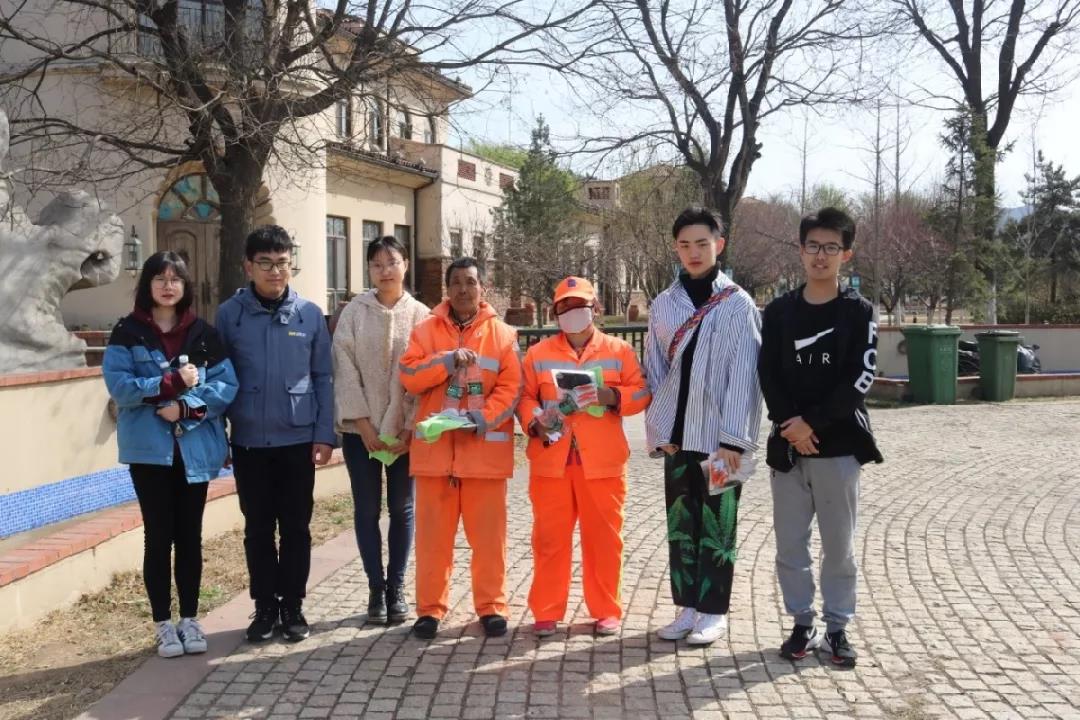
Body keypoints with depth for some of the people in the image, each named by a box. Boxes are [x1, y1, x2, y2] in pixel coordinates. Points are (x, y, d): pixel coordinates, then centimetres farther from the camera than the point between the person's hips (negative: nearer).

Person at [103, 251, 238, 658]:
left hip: (195, 448, 2)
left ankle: (189, 619, 20)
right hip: (149, 449, -2)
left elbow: (227, 385, -3)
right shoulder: (127, 333, 0)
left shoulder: (203, 334, 6)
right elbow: (119, 386, -12)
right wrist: (172, 382, -19)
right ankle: (164, 625, 15)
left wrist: (186, 406, -16)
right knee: (159, 536, 4)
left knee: (190, 536, 9)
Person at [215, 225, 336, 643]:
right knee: (258, 528, 9)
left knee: (296, 527, 8)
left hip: (298, 439, 0)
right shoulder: (229, 315, -1)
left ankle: (293, 607, 20)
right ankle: (265, 607, 22)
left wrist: (325, 434, -3)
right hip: (249, 441, 0)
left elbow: (323, 378, 3)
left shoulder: (310, 314, 0)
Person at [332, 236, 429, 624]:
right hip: (361, 429, 0)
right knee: (367, 509, 5)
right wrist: (363, 424, -11)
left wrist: (410, 428, -10)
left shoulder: (420, 315, 0)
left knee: (401, 508, 7)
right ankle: (376, 588, 16)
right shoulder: (354, 312, 0)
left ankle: (397, 588, 17)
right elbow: (345, 369, -4)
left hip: (405, 430, 0)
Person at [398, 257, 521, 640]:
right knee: (433, 532, 6)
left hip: (484, 447, -1)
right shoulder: (426, 330, 6)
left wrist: (482, 418, -17)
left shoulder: (503, 334, 4)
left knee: (488, 533, 4)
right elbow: (409, 377, -4)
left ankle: (491, 606, 15)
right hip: (435, 446, 1)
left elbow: (511, 387, -3)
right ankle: (430, 607, 15)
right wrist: (449, 360, -17)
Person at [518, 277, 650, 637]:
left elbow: (640, 393, 3)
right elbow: (525, 397, 9)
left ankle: (606, 610, 17)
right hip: (551, 459, 1)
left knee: (603, 538, 4)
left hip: (602, 462, -1)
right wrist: (535, 421, -11)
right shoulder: (538, 353, 10)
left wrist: (609, 396, -15)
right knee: (549, 537, 4)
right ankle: (546, 611, 14)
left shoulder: (619, 350, 6)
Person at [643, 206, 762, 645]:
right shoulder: (663, 304, 9)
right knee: (680, 522, 10)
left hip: (719, 435, -4)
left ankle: (714, 611, 14)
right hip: (677, 434, 4)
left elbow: (743, 376, -9)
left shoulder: (738, 304, -4)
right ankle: (686, 606, 20)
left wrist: (733, 438, -14)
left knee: (717, 525, 3)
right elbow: (655, 373, 10)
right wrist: (658, 431, 2)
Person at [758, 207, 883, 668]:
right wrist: (790, 425, -13)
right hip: (787, 446, 2)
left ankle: (837, 628, 18)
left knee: (839, 545, 5)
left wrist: (812, 422, -15)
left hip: (838, 445, -2)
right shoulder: (779, 311, 6)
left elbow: (859, 380, -8)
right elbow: (767, 375, 1)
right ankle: (802, 624, 20)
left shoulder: (858, 312, 0)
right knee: (790, 544, 7)